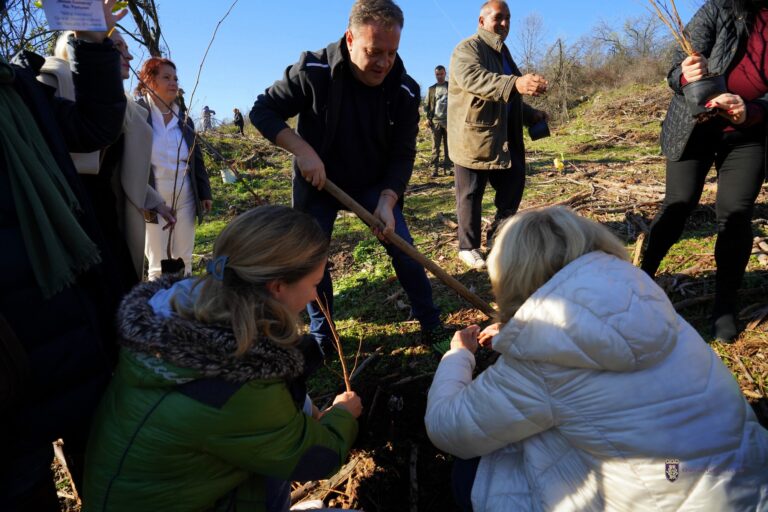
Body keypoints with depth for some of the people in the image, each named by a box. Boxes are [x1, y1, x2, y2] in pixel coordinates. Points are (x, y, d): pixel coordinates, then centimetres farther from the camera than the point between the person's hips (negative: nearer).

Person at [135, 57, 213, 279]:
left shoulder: (184, 120, 10)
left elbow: (197, 160, 14)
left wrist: (205, 193, 10)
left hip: (185, 199, 5)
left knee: (183, 261, 14)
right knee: (158, 267, 5)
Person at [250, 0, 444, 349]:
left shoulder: (405, 91, -16)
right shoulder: (313, 71, -22)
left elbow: (403, 154, -13)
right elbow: (262, 111, -16)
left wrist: (387, 200, -29)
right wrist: (302, 150, -30)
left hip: (375, 182, 1)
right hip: (316, 180, 0)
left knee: (403, 248, -5)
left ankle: (431, 325, 13)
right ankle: (321, 336, 22)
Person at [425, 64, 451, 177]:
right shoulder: (431, 89, 14)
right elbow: (427, 105, 13)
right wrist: (427, 118, 0)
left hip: (449, 120, -1)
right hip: (435, 121, 1)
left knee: (448, 146, 1)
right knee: (435, 146, -2)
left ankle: (447, 167, 5)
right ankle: (434, 169, -2)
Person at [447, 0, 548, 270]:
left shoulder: (502, 54, 23)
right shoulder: (467, 48, -7)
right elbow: (471, 77, -30)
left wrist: (532, 114, 13)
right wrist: (515, 84, -43)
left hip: (502, 139, 9)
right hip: (472, 137, -8)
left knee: (513, 185, 11)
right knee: (471, 195, -1)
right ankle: (468, 247, 12)